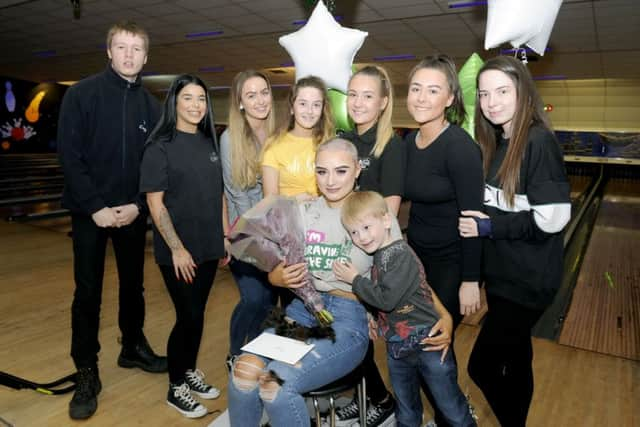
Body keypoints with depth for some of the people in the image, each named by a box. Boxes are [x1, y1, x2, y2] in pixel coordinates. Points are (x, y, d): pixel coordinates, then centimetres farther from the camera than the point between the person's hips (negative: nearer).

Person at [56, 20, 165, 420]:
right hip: (91, 211, -3)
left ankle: (133, 347, 35)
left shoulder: (151, 105, 5)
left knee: (134, 284, 14)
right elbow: (69, 155, -9)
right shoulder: (82, 94, -5)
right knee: (88, 292, 4)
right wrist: (95, 207, -15)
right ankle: (87, 372, 18)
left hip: (133, 213, 3)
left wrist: (139, 204, -9)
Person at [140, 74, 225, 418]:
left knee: (197, 314, 15)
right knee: (189, 317, 1)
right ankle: (175, 388, 22)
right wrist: (177, 248, -18)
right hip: (178, 251, -5)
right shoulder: (160, 147, -10)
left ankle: (189, 372, 35)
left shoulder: (210, 143, 7)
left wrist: (224, 236, 10)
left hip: (209, 247, 5)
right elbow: (155, 202, -13)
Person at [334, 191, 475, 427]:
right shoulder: (378, 255, 5)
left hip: (426, 342, -8)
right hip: (397, 347, 8)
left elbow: (386, 299, -26)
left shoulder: (401, 255, -19)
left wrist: (354, 279, -16)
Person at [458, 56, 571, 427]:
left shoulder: (539, 142, -17)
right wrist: (480, 220, -2)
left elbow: (551, 218, -23)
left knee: (483, 365, -4)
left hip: (529, 278, -8)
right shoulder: (497, 143, 8)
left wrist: (490, 227, -17)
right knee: (515, 356, 20)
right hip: (502, 273, 8)